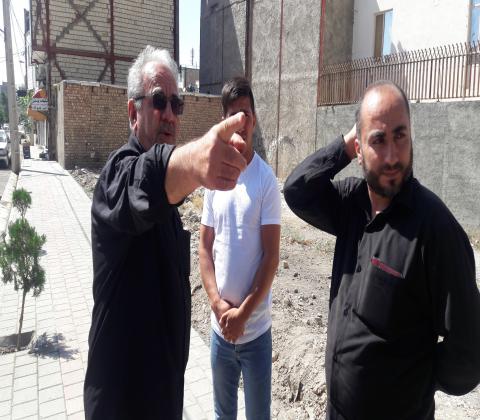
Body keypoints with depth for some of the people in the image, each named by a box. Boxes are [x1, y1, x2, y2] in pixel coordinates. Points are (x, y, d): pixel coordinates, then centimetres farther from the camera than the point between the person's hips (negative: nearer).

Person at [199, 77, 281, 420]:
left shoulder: (266, 179, -11)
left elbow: (271, 256, -12)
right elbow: (205, 246, 3)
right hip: (220, 325, 4)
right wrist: (218, 304, -7)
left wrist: (243, 313, -12)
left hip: (256, 327, -3)